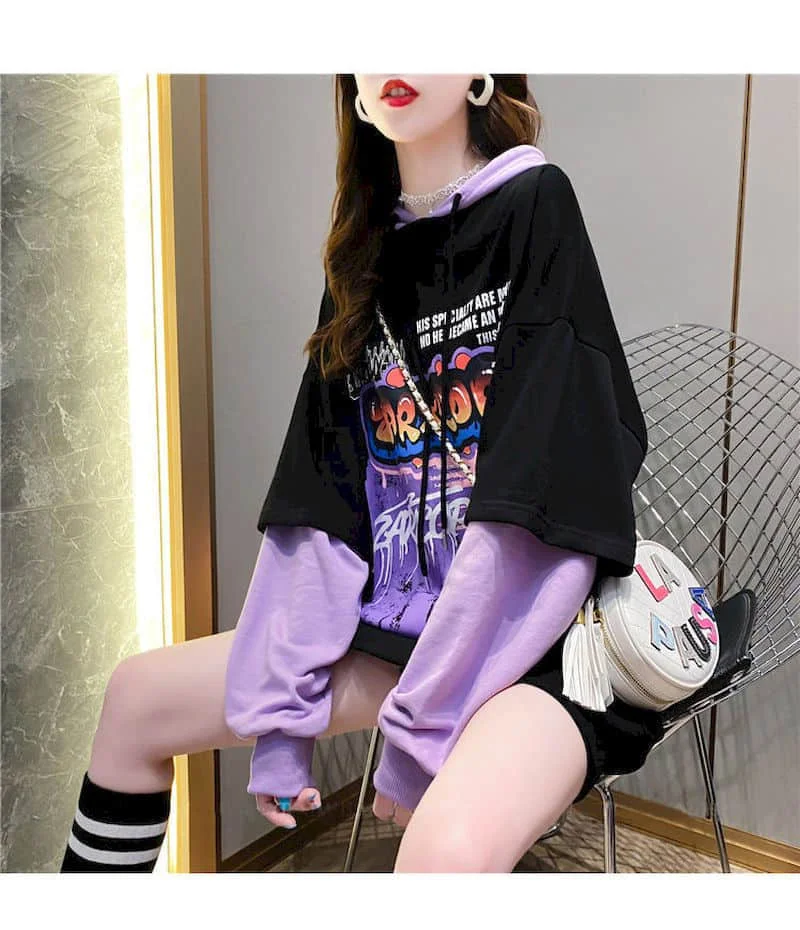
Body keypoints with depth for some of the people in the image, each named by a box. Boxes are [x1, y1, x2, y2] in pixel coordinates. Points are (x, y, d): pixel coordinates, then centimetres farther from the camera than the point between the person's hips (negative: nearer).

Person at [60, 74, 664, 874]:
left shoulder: (536, 208, -9)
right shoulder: (365, 253, 9)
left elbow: (542, 512, -17)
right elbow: (319, 508, 3)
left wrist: (421, 732, -15)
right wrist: (280, 710, -1)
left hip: (529, 646, -6)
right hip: (397, 627, 6)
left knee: (449, 847, -35)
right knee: (136, 697, 11)